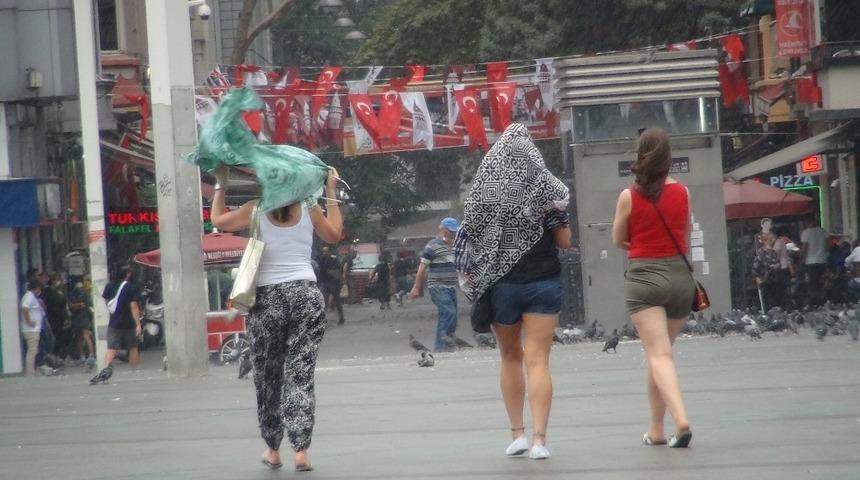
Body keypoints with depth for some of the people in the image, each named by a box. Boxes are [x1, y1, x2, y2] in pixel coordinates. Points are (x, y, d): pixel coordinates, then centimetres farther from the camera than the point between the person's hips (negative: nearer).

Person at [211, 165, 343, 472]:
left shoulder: (255, 210, 0)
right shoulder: (309, 209, 4)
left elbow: (218, 220, 11)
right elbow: (334, 234, 20)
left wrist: (220, 186, 22)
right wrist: (331, 193, 24)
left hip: (268, 299, -1)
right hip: (307, 296, 1)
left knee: (267, 378, 12)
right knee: (301, 377, -2)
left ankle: (273, 450, 19)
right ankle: (300, 450, -11)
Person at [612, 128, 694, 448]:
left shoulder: (629, 196, -6)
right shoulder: (682, 193, 2)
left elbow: (618, 240, 7)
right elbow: (685, 237, 12)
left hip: (644, 277, -4)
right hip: (680, 275, 4)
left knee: (658, 355, -10)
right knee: (660, 352, 17)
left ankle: (681, 419, -29)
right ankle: (656, 430, 23)